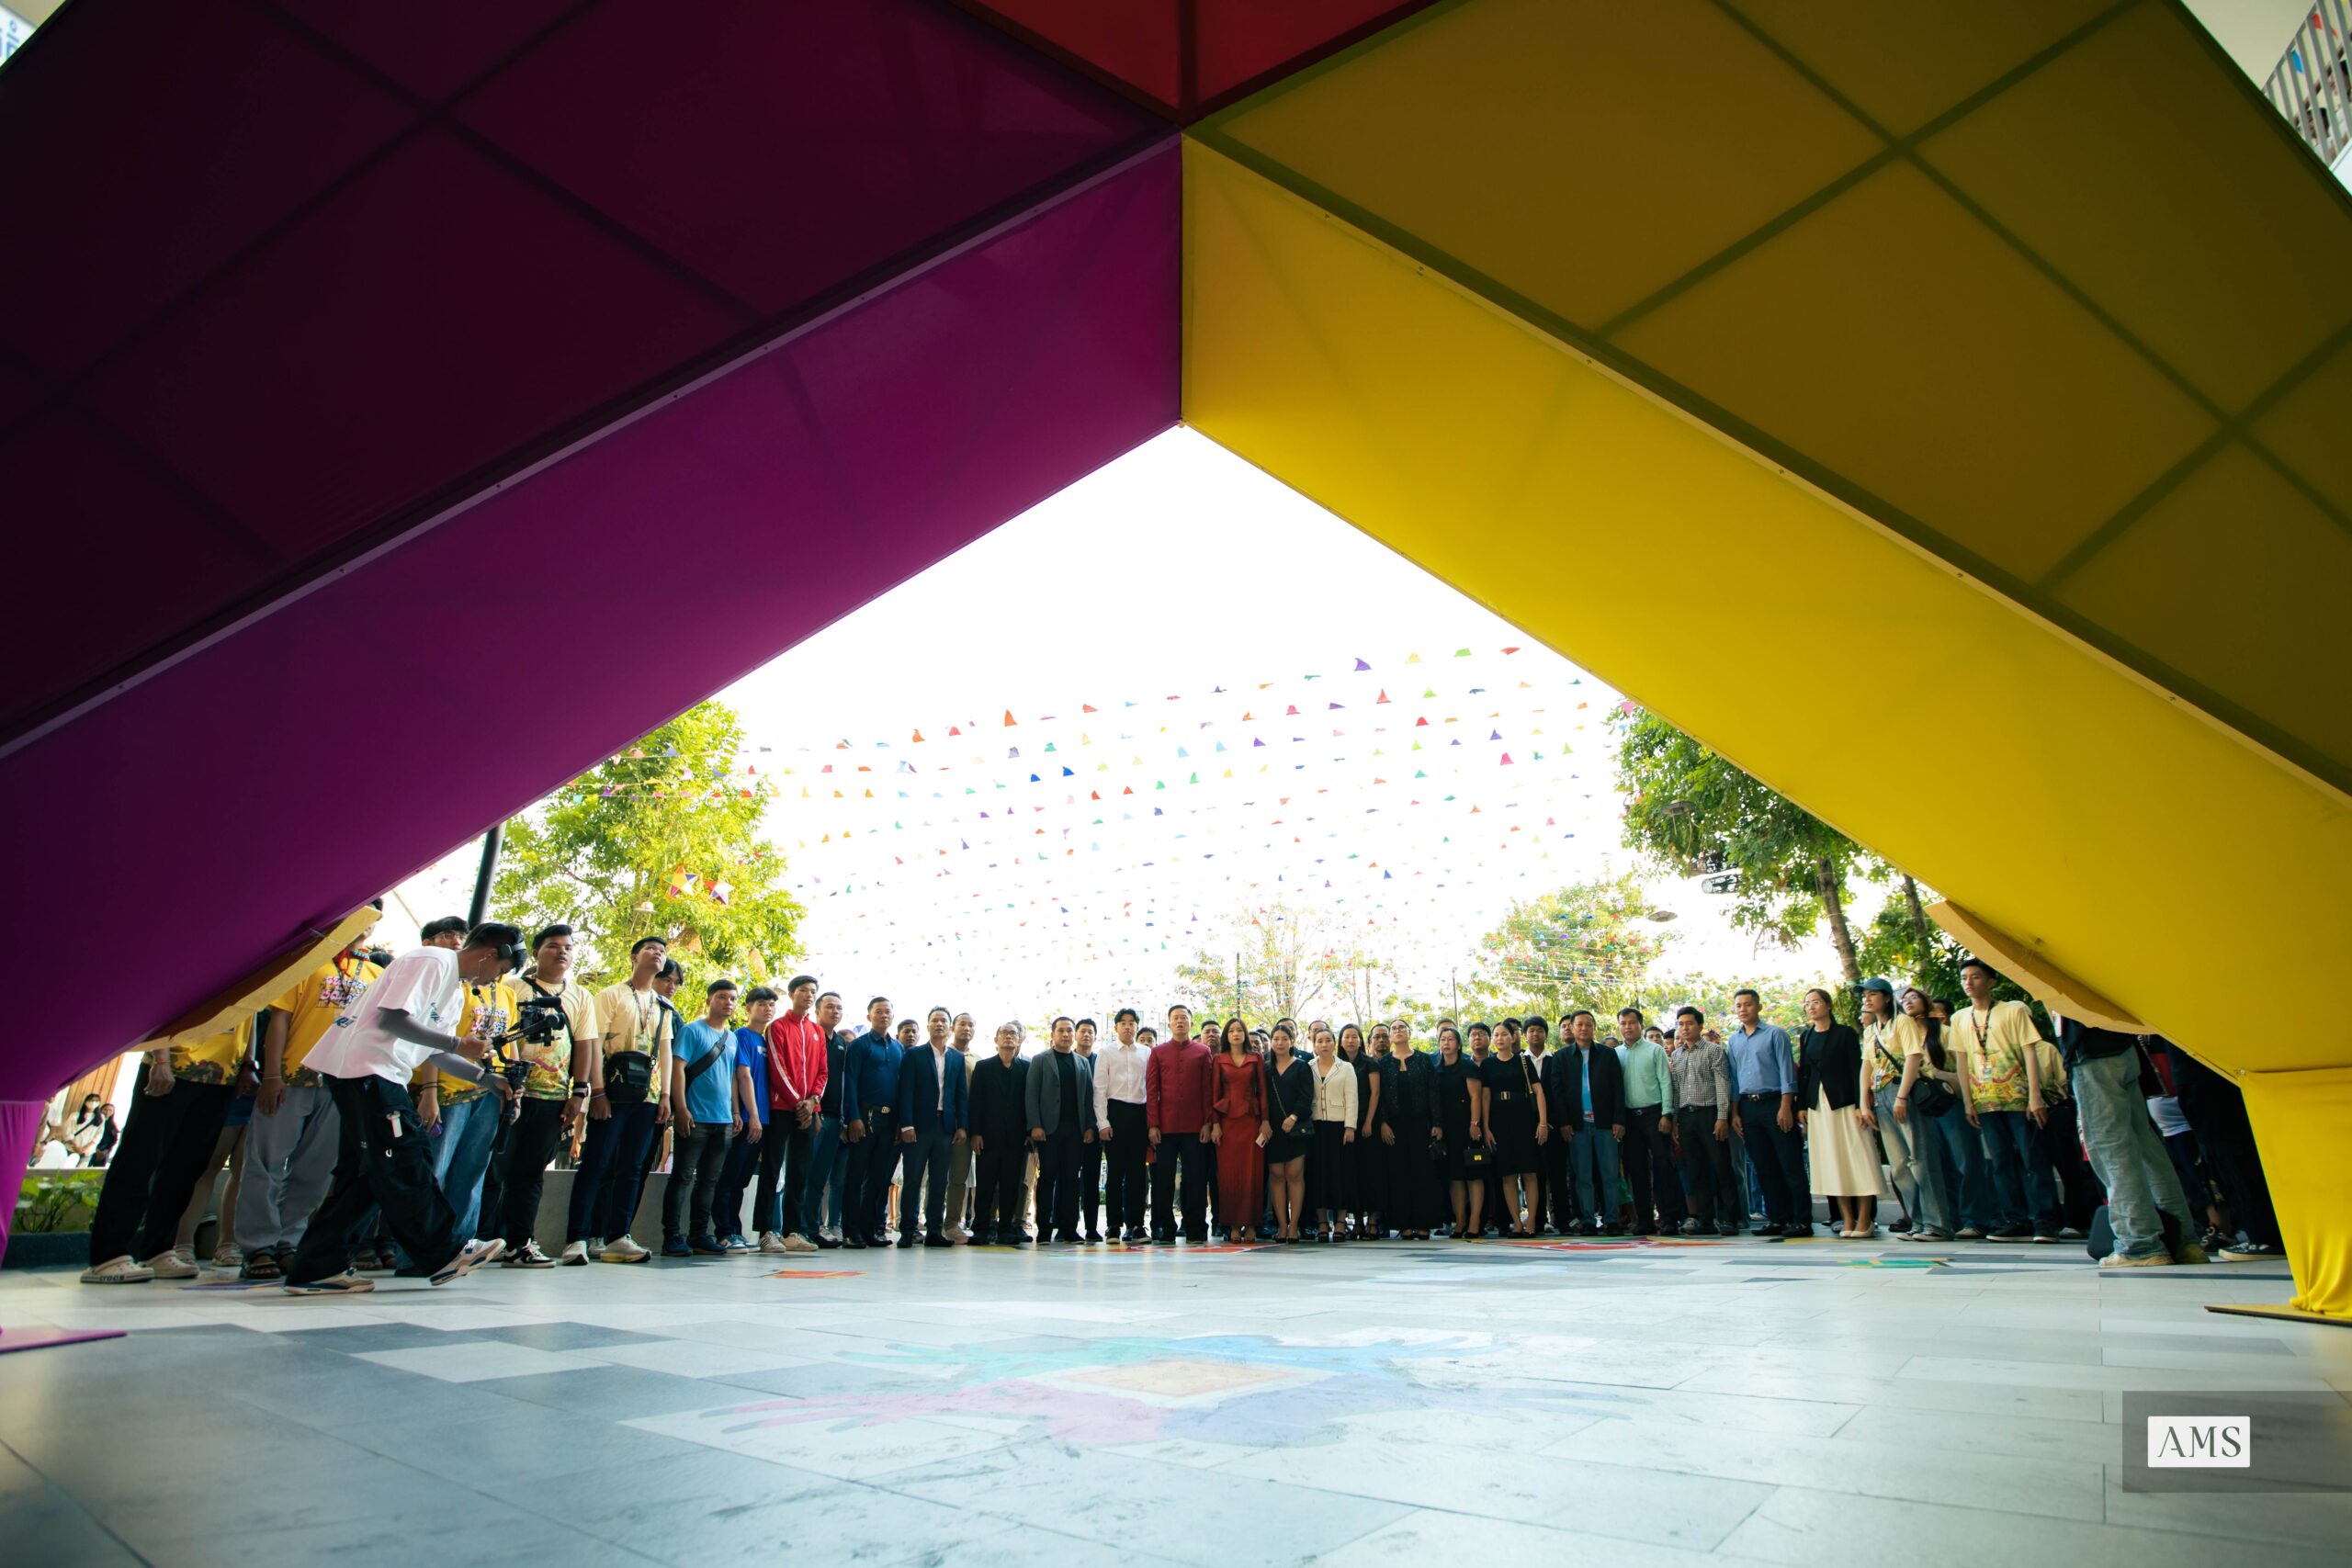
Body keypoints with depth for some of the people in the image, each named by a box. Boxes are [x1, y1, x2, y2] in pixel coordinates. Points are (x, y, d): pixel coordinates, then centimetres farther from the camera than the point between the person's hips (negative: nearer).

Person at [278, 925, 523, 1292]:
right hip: (363, 1066, -11)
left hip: (380, 1074, 11)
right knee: (404, 1162, -6)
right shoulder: (431, 961, -12)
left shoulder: (456, 990, 20)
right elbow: (391, 1018, -22)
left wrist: (486, 1078, 11)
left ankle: (319, 1268, 13)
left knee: (365, 1170, 10)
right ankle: (446, 1253, 0)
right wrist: (457, 1043, -18)